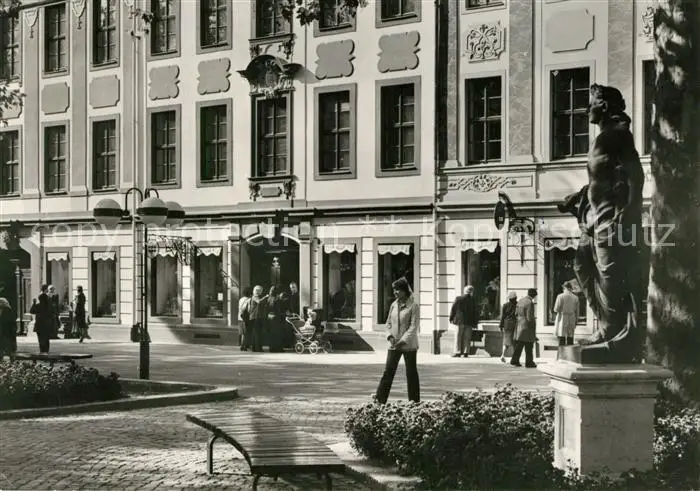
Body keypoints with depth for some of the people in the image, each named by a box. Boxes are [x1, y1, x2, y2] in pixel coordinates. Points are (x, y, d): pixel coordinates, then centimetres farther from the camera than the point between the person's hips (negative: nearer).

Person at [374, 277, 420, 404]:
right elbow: (389, 322, 15)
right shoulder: (394, 305, 8)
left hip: (409, 345, -5)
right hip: (394, 345, 5)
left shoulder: (413, 306, -9)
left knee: (411, 373, 5)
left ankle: (414, 401, 14)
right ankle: (380, 399, -2)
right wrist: (390, 335, -3)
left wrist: (403, 340, -20)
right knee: (388, 371, -1)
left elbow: (413, 326, -13)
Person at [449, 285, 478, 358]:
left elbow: (453, 309, -1)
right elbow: (476, 312, 2)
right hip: (469, 322, 2)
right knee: (467, 338, 6)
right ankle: (466, 352, 3)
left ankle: (457, 352, -2)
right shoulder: (473, 300, -1)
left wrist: (451, 318, 10)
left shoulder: (458, 299, -5)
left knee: (458, 337, 2)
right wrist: (475, 322, 9)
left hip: (460, 320, -2)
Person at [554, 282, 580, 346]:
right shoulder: (575, 298, 4)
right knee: (570, 339, 6)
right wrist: (575, 322, 17)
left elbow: (556, 310, -9)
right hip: (571, 320, 3)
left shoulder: (560, 296, -7)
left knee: (561, 339, -4)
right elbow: (577, 312, 8)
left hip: (562, 319, -3)